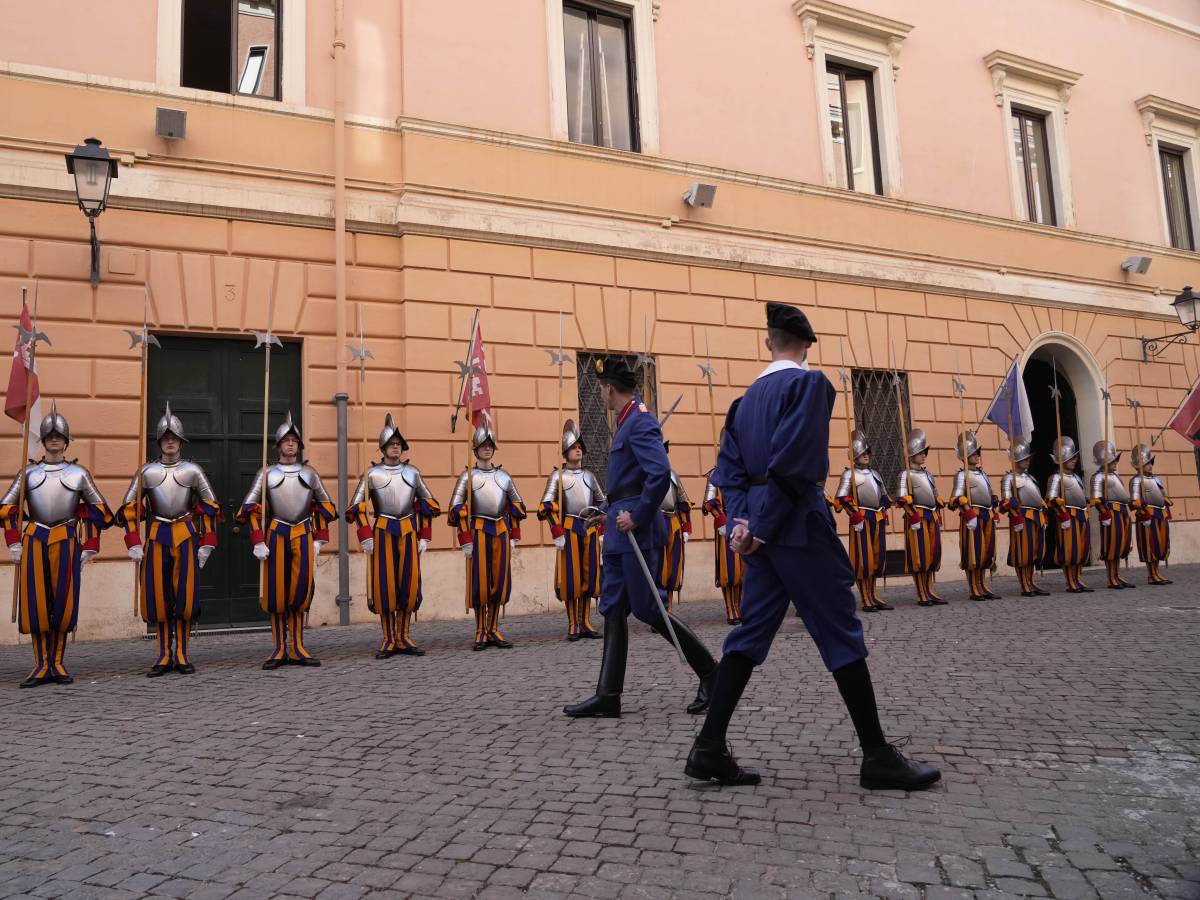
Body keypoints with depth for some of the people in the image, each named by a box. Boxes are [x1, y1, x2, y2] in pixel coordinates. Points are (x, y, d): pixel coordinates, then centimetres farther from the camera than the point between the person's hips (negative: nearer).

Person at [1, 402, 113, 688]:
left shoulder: (79, 473, 8)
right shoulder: (29, 472, 10)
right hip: (33, 541, 1)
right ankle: (41, 666, 8)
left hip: (66, 541, -1)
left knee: (64, 602, 0)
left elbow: (99, 511, 10)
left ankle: (57, 664, 12)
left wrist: (89, 548, 5)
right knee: (35, 603, 0)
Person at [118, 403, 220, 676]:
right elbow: (128, 509, 7)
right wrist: (134, 544, -3)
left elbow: (211, 507, 6)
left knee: (185, 595, -2)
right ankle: (164, 656, 12)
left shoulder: (193, 471, 3)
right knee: (158, 596, 2)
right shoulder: (147, 472, 5)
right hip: (156, 538, 1)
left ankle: (181, 654, 8)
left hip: (186, 536, -1)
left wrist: (206, 544, -1)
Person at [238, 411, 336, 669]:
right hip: (276, 535, -1)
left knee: (301, 590, 1)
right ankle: (280, 650, 9)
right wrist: (258, 542, -7)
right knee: (276, 592, 1)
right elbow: (249, 508, 1)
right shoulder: (267, 473, 4)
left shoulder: (310, 473, 10)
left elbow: (325, 507, 15)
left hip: (304, 536, 2)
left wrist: (319, 539, 8)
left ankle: (297, 649, 9)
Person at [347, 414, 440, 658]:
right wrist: (365, 536, -10)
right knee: (384, 585, -1)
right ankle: (389, 640, 8)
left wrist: (424, 537, 7)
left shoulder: (413, 472, 10)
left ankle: (404, 638, 12)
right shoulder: (372, 473, 3)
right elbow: (357, 507, 0)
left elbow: (427, 505, 14)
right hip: (382, 533, -2)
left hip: (409, 532, 3)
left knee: (409, 584, 2)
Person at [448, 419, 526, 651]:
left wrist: (514, 537, 9)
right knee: (479, 582, -1)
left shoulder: (504, 476, 13)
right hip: (479, 532, -4)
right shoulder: (468, 476, 2)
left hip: (502, 532, 4)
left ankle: (493, 630, 14)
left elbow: (516, 508, 16)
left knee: (500, 582, 4)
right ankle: (480, 633, 7)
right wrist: (465, 541, -10)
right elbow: (457, 510, -4)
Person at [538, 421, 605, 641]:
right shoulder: (558, 476, 0)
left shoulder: (589, 475, 13)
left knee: (589, 576, 6)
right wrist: (557, 533, -14)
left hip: (590, 529, 5)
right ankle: (573, 626, 5)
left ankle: (586, 624, 15)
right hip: (569, 529, -4)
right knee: (571, 577, -2)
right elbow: (547, 505, -8)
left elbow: (602, 503, 19)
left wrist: (602, 531, 11)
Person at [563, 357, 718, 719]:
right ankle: (608, 695, 11)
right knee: (613, 608, 8)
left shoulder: (640, 421, -14)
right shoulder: (627, 420, 16)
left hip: (637, 528, -10)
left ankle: (710, 672, 9)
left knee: (647, 606, -5)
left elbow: (661, 473, -26)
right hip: (621, 530, 10)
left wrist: (638, 517, -21)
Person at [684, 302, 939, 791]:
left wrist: (743, 521, -2)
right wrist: (761, 526, -14)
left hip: (762, 527, 7)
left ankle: (709, 748, 8)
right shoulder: (810, 383, -7)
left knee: (752, 632, 9)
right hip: (798, 523, -7)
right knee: (841, 633, 1)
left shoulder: (749, 396, 14)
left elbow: (729, 466, 8)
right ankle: (877, 756, 10)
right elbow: (794, 462, -18)